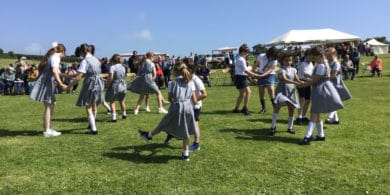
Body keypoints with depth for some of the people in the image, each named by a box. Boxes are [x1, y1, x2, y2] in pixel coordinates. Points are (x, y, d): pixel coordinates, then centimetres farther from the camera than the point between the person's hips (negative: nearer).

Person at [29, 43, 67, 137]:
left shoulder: (52, 56, 18)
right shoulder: (56, 57, -11)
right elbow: (54, 71, -26)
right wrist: (60, 83, -29)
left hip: (47, 83, 10)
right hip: (46, 83, -10)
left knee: (52, 104, 16)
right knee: (48, 107, -6)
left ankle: (48, 128, 24)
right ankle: (47, 131, -2)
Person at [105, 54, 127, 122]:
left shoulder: (113, 67, -12)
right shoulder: (123, 67, 5)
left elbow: (111, 77, -19)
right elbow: (124, 77, 8)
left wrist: (108, 84, -5)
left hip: (115, 86, -6)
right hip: (123, 86, 6)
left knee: (112, 101, 4)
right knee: (121, 101, 23)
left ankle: (114, 117, -5)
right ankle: (124, 114, 36)